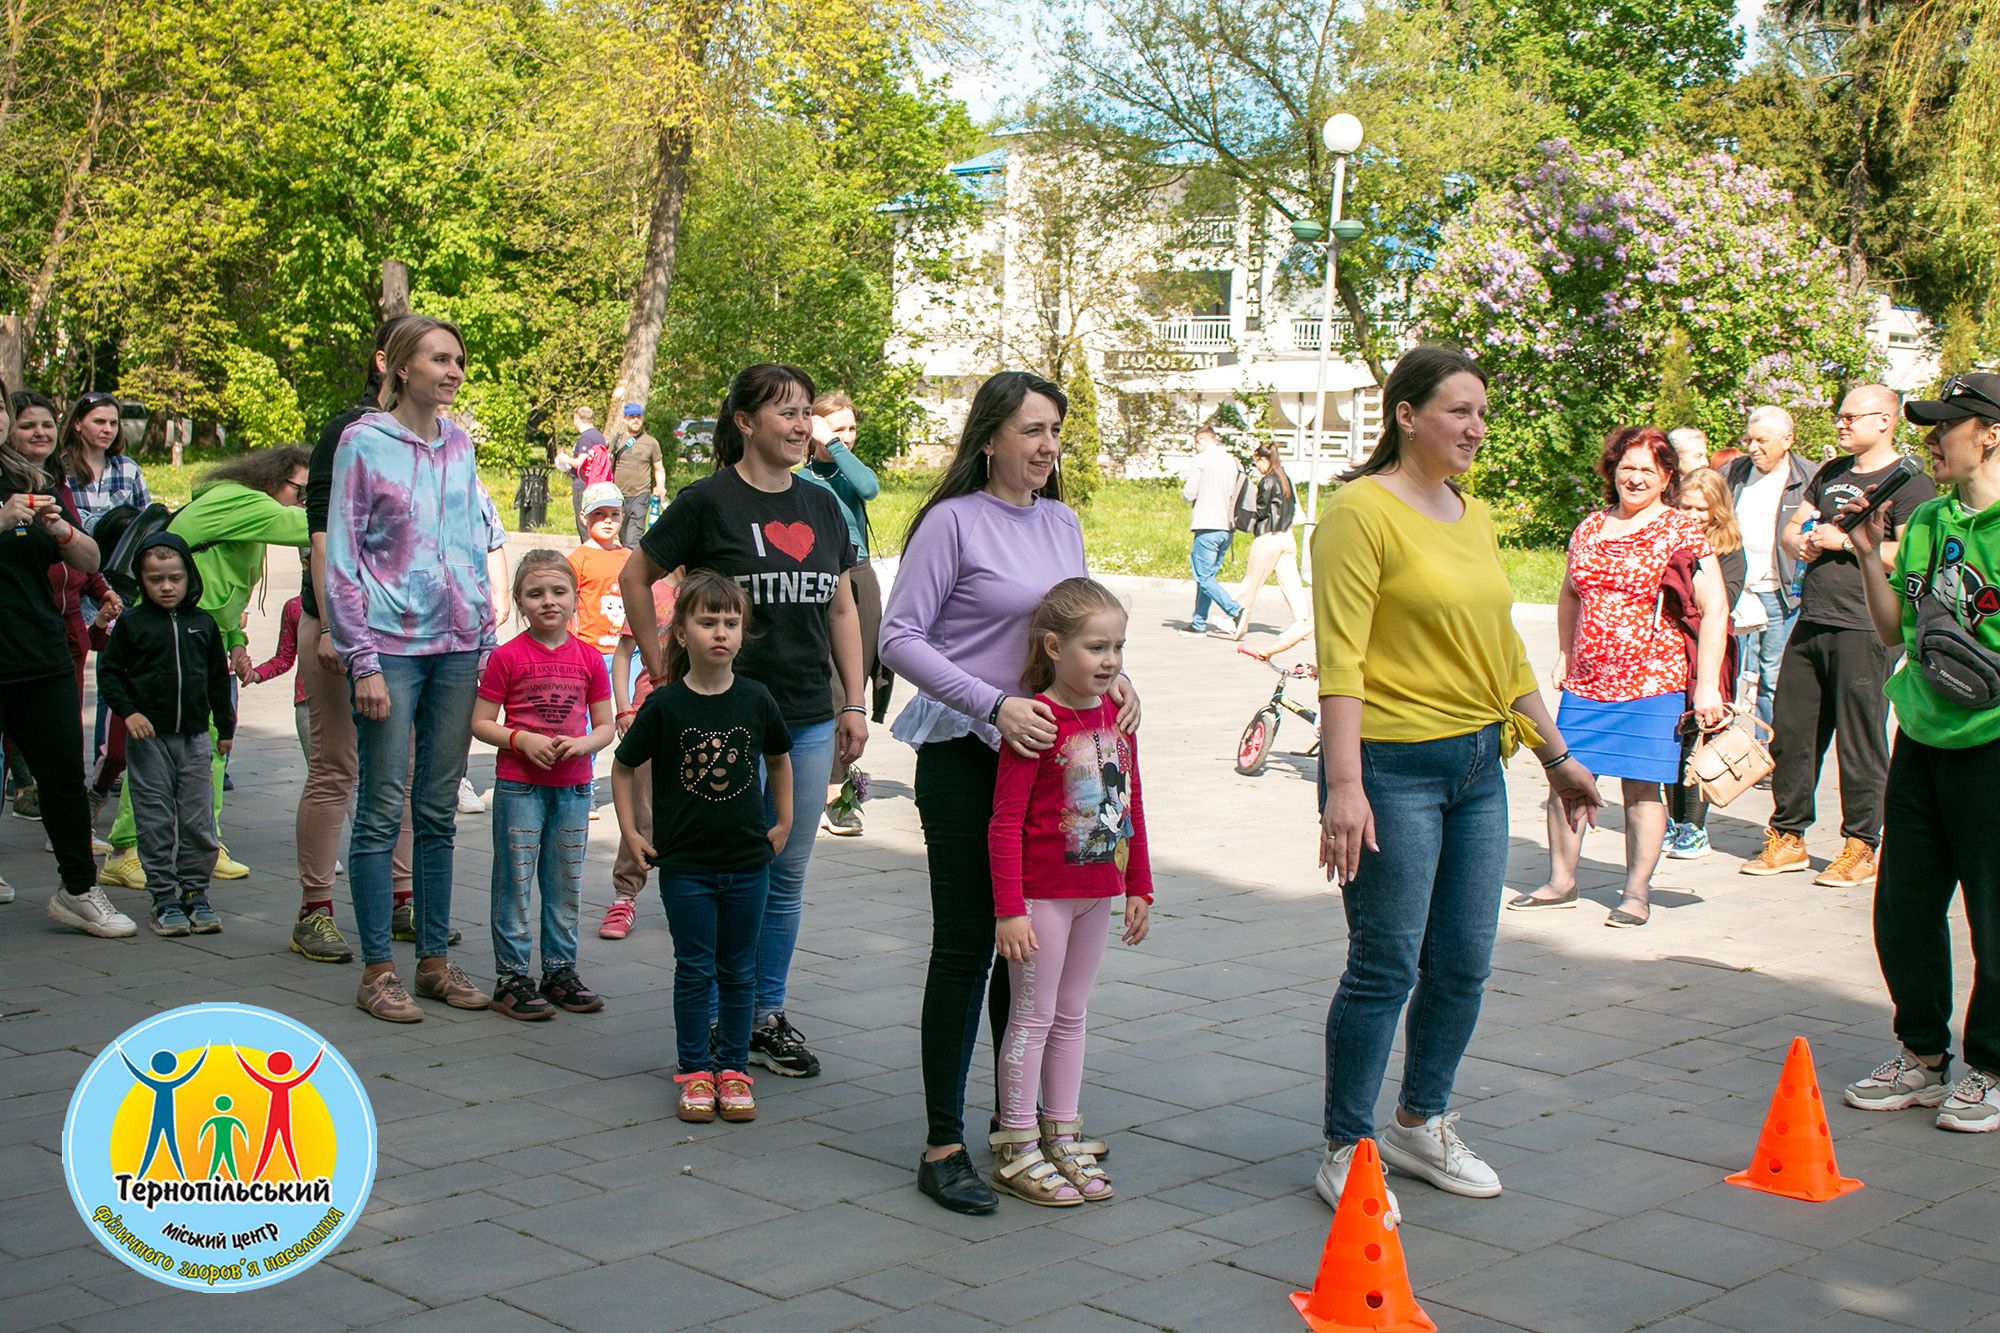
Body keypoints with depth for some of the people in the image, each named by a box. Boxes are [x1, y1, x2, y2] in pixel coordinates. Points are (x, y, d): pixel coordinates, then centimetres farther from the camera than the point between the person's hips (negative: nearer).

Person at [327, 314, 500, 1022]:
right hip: (391, 646, -5)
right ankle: (377, 970, 6)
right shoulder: (364, 443, -4)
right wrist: (363, 661, -10)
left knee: (439, 811, 9)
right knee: (382, 810, -1)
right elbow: (343, 559, -6)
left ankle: (435, 960, 17)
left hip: (458, 645, 5)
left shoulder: (460, 443, 10)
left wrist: (485, 636, 10)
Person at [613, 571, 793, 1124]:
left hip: (747, 859, 2)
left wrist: (783, 821, 14)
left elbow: (779, 758, 16)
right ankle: (695, 1071, 15)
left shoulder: (756, 700, -2)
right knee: (694, 969, 5)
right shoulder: (665, 705, -8)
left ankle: (733, 1069, 21)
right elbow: (625, 766, 4)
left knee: (739, 970, 10)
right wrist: (630, 831, 0)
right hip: (685, 862, -2)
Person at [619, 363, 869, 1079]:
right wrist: (662, 670, -1)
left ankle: (768, 1016, 22)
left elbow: (842, 609, 15)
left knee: (787, 876, 10)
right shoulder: (709, 501, -6)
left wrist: (854, 704, 11)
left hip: (808, 719, 5)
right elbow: (636, 576, 2)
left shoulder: (821, 506, 10)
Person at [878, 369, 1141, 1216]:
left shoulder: (1061, 523, 11)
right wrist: (993, 704, -22)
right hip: (965, 757, -6)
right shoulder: (954, 520, -9)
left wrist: (1109, 675, -2)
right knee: (966, 947, -3)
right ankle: (943, 1146, 5)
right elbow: (899, 638, -13)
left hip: (1046, 753, 6)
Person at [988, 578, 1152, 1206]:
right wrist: (1009, 909, -20)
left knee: (1071, 1015, 15)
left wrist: (1139, 887, 14)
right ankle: (1017, 1150, 12)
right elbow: (1005, 820, -18)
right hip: (1042, 892, -7)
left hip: (1097, 893, 7)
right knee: (1033, 1016, 1)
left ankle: (1061, 1139, 26)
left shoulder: (1115, 712, 5)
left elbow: (1132, 803, 14)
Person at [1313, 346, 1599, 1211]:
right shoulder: (1361, 511, -10)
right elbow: (1340, 659, -18)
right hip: (1392, 765, -8)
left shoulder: (1472, 516, 14)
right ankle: (1346, 1150, 12)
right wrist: (1344, 784, -25)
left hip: (1477, 765, 8)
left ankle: (1421, 1123, 30)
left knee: (1464, 966, 12)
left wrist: (1555, 755, 22)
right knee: (1386, 968, -2)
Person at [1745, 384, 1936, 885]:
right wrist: (1801, 543, 0)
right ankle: (1787, 838, 19)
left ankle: (1861, 848, 9)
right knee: (1790, 732, 9)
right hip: (1810, 625, 7)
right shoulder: (1831, 473, 18)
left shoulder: (1909, 484, -6)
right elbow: (1792, 529, 22)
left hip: (1864, 631, -7)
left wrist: (1845, 542, -14)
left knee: (1860, 744, -1)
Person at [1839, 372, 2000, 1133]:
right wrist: (1869, 553, 4)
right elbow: (1892, 629, 15)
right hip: (1922, 737, 7)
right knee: (1903, 910, 11)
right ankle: (1922, 1057, 27)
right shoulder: (1927, 520, 11)